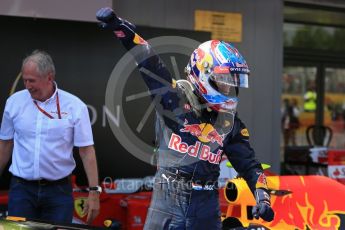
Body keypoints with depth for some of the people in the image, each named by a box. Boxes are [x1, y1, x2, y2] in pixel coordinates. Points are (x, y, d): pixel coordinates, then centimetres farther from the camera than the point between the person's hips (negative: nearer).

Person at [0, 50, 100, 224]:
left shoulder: (75, 106, -6)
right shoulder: (14, 102, 1)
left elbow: (86, 151, -5)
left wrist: (94, 191, -9)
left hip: (58, 190, -1)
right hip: (22, 188, 2)